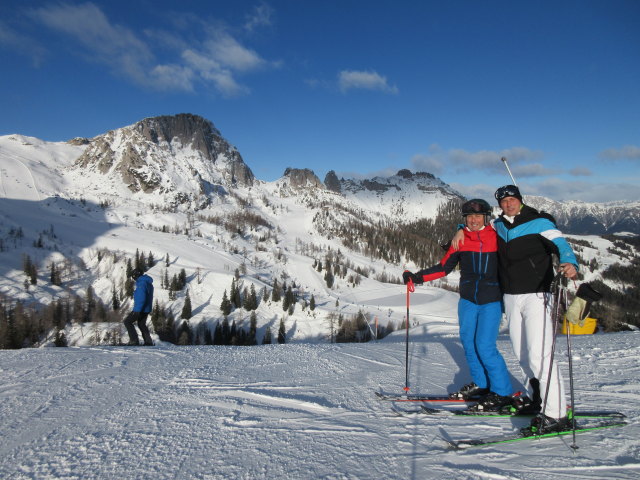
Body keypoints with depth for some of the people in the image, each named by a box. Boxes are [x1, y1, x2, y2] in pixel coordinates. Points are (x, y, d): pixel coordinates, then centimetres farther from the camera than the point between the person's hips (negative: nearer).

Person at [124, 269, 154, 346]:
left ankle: (134, 340, -4)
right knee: (141, 324, 20)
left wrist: (137, 310, -24)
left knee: (127, 321, 1)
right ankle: (148, 342, 18)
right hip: (146, 309, 10)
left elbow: (142, 298, -26)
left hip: (140, 309, -9)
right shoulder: (148, 282, 12)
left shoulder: (141, 283, -19)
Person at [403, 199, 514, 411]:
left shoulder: (497, 238, -4)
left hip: (491, 300, -4)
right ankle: (480, 384, 27)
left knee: (485, 346, -9)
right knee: (468, 342, 7)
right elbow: (444, 268, 6)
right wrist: (417, 277, -2)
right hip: (468, 299, 4)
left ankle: (502, 392, 7)